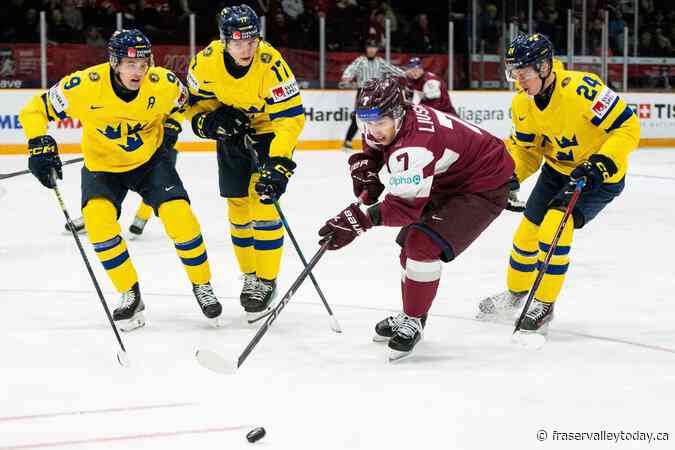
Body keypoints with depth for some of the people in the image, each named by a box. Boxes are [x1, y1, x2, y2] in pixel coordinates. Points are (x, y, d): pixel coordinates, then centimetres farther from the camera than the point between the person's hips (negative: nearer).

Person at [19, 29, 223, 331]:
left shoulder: (163, 83, -20)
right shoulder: (85, 86, -28)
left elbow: (180, 100, 7)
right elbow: (35, 111, -16)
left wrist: (171, 127, -6)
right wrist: (40, 146, -28)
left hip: (151, 160, 1)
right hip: (102, 166, 0)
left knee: (179, 216, -18)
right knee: (97, 218, -26)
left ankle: (202, 286, 7)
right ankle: (130, 295, -8)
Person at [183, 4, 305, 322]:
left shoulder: (270, 64, -32)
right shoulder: (207, 61, -20)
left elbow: (291, 117, -31)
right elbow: (194, 102, -2)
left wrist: (279, 163, -38)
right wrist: (210, 121, -23)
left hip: (270, 130, -4)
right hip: (233, 134, 4)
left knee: (262, 201, -15)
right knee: (238, 207, 7)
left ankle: (267, 281, -3)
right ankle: (251, 275, 25)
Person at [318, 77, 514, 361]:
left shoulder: (413, 147, -37)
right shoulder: (389, 122, -9)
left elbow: (406, 206, -40)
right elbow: (372, 147, 15)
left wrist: (359, 219, -49)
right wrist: (365, 171, -5)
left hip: (483, 187, -11)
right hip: (447, 182, 11)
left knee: (423, 245, -21)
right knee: (411, 244, 16)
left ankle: (413, 322, -6)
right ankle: (409, 315, 33)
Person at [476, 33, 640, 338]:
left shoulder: (581, 88, -32)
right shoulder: (522, 104, -9)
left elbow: (628, 127, -27)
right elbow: (526, 148, 6)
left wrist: (601, 163, -34)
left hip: (602, 175, -7)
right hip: (557, 170, 7)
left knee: (555, 225, -23)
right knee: (528, 231, 7)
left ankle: (544, 305, -8)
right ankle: (515, 293, 35)